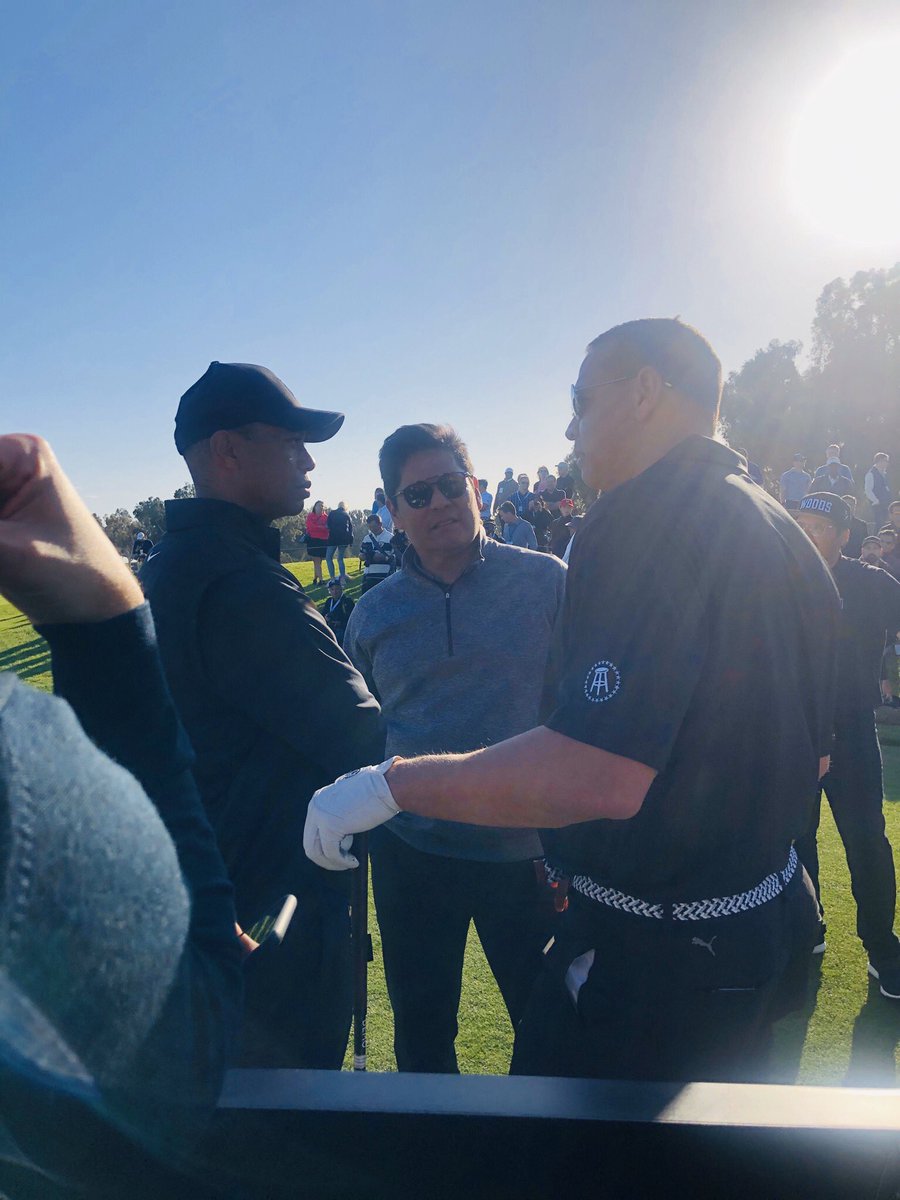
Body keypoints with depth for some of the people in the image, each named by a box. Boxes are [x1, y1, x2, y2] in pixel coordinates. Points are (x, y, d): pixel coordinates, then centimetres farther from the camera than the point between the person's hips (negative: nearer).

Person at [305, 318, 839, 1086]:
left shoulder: (645, 519, -23)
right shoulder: (784, 535, 7)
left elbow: (599, 776, -33)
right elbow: (811, 754, 13)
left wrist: (392, 783, -24)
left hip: (649, 955, -9)